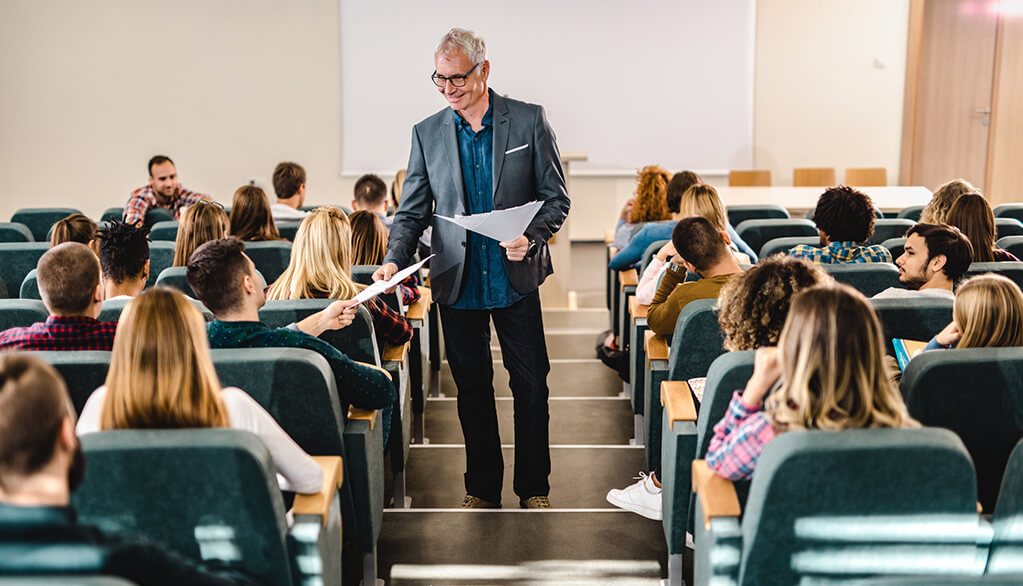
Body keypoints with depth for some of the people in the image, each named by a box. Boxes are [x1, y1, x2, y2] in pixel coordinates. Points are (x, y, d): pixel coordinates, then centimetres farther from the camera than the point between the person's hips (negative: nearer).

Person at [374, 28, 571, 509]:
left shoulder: (529, 121, -3)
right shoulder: (427, 133, 3)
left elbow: (556, 198, 0)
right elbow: (412, 212, 4)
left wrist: (530, 238, -18)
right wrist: (394, 261, -13)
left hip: (515, 279, -1)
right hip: (457, 284, 2)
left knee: (531, 384, 5)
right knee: (472, 388, 10)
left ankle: (534, 487, 21)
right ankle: (481, 487, 25)